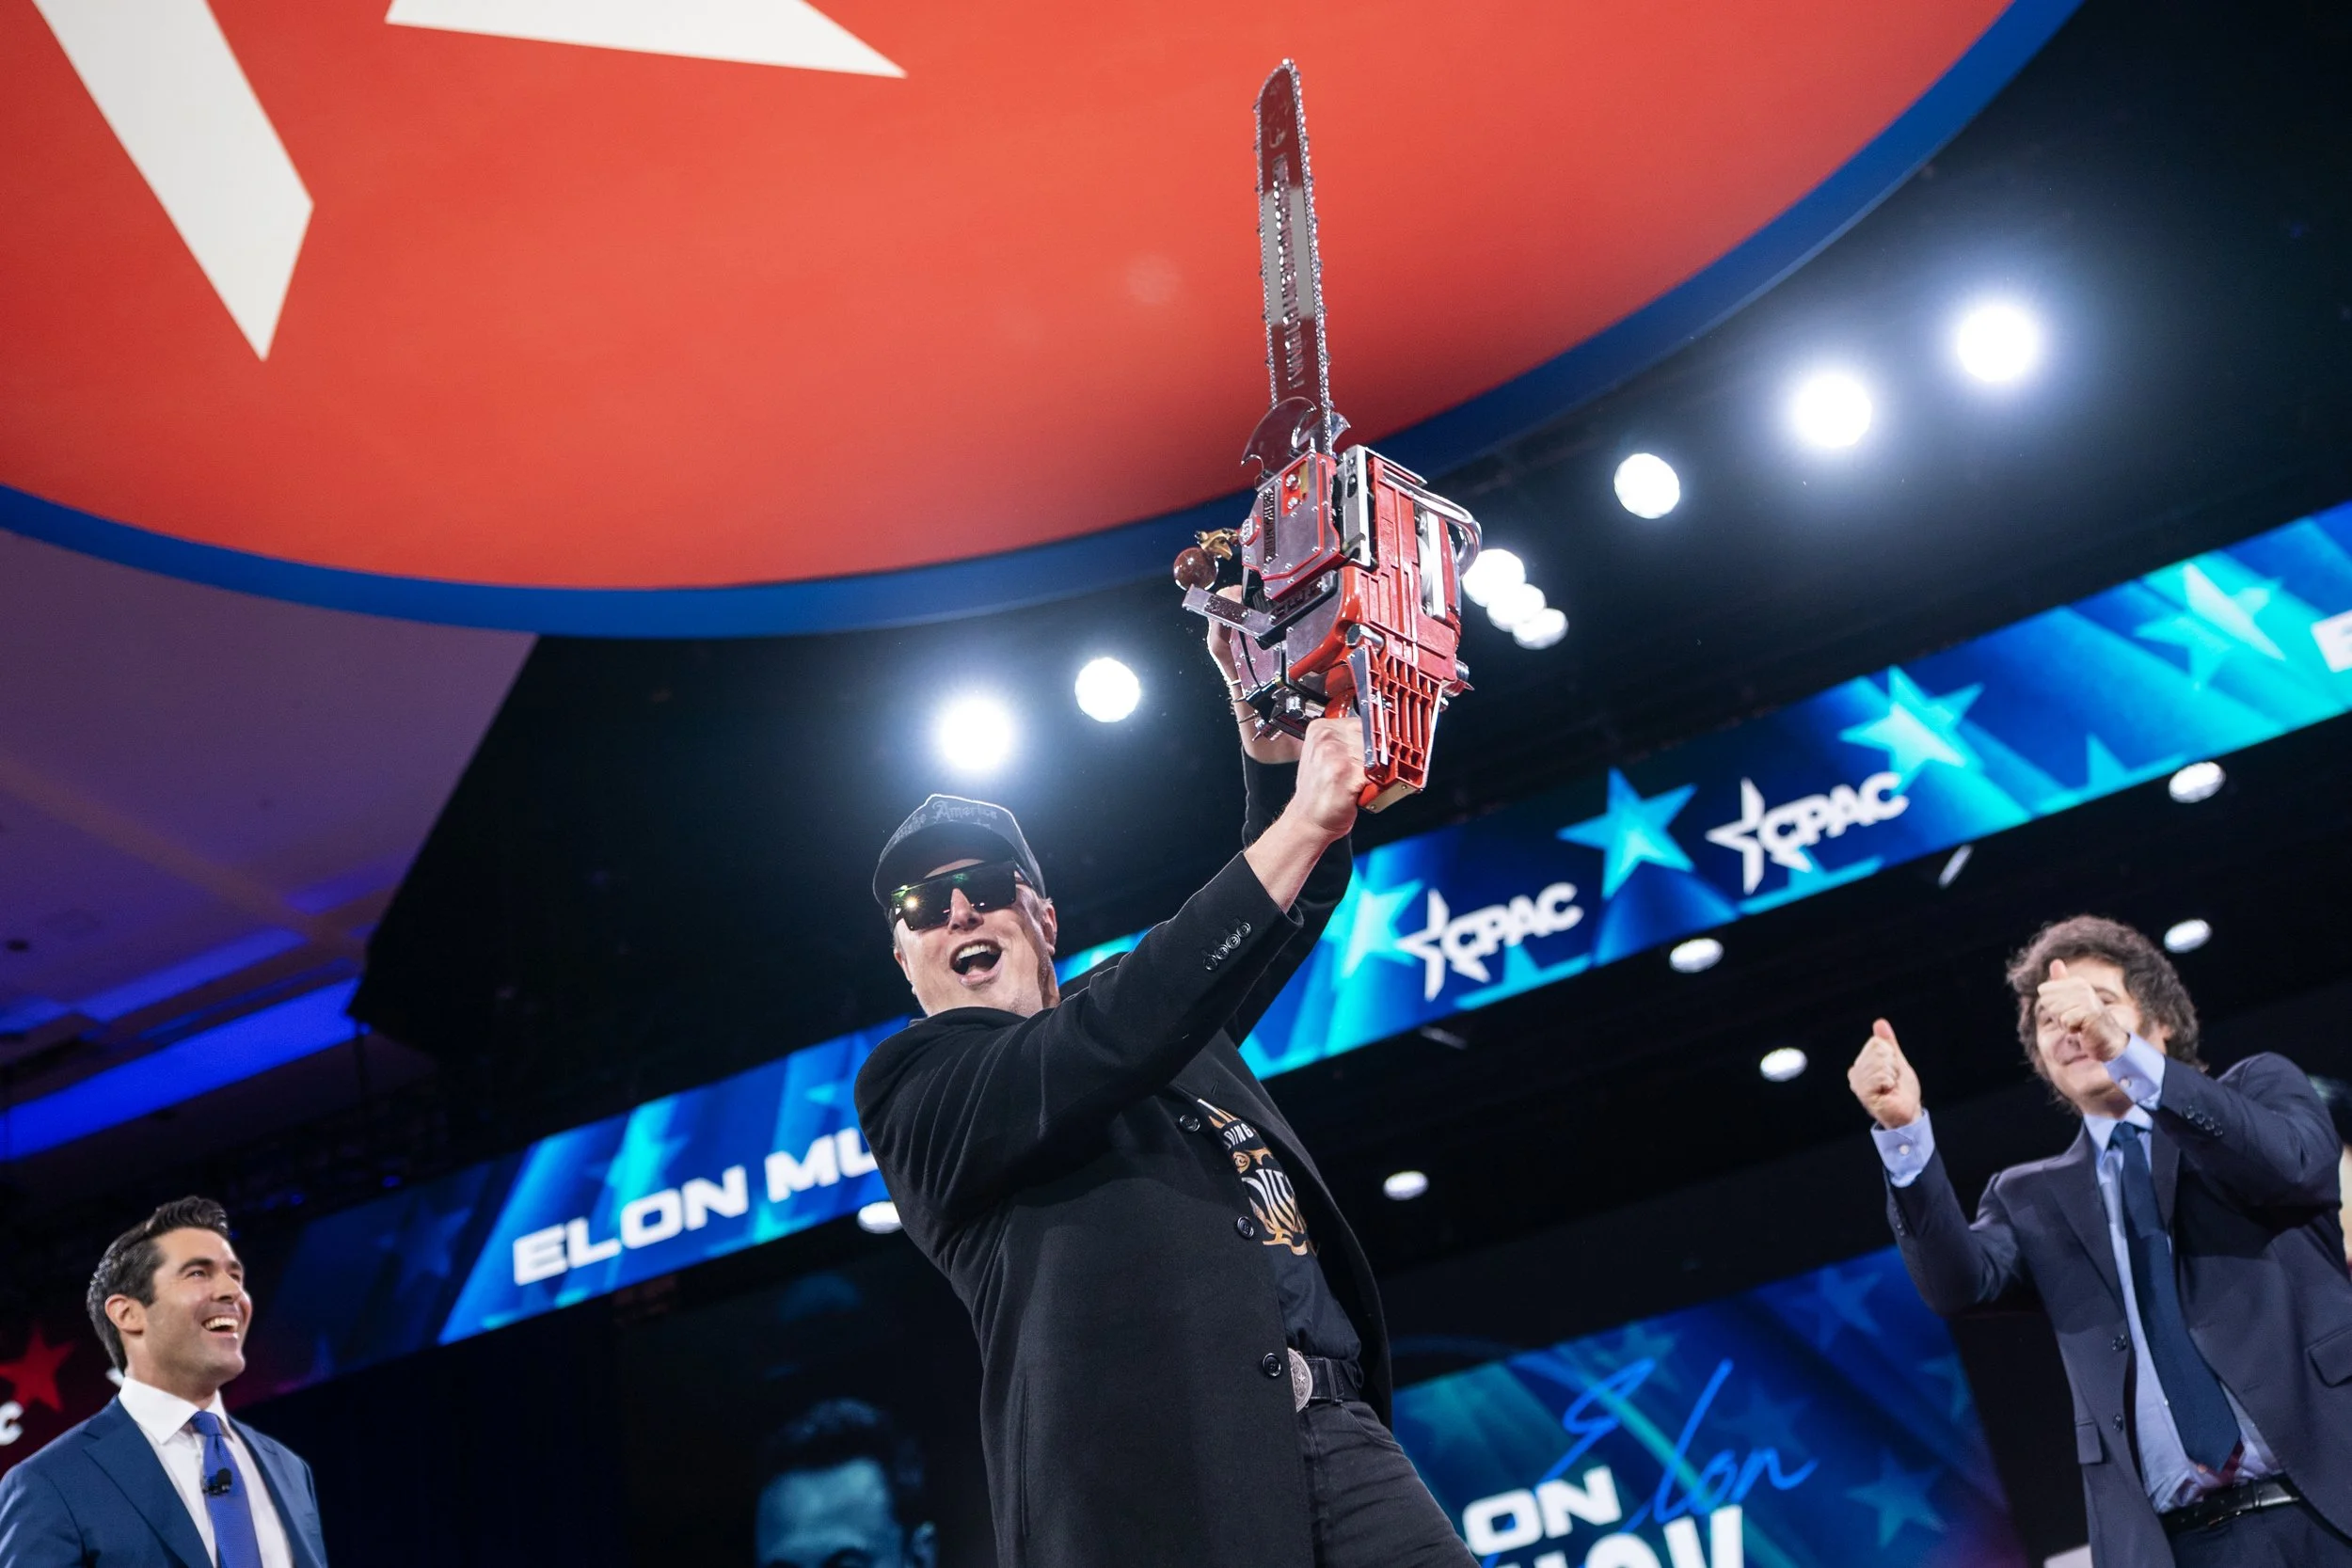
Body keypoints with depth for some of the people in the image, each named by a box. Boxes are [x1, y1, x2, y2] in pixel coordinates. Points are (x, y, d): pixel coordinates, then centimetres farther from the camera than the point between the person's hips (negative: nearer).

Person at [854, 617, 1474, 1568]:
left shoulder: (1161, 1018, 26)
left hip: (1332, 1428, 6)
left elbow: (1287, 913, 24)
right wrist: (1303, 825, -10)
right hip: (1154, 1472, -6)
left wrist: (1266, 717, 8)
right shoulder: (911, 1089, 7)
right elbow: (1105, 1042, -8)